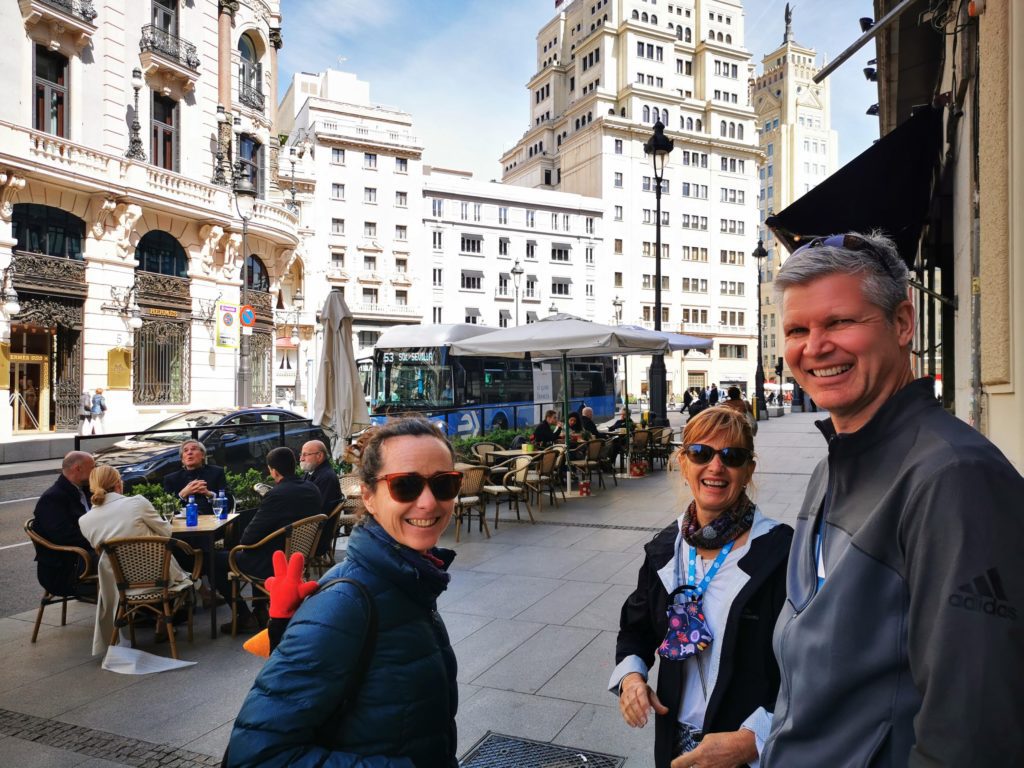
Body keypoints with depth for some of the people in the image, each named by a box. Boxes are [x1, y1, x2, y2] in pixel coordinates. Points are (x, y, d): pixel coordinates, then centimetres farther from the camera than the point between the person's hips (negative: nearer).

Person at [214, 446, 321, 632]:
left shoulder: (277, 494, -25)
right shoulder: (312, 489, -2)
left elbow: (248, 538, -19)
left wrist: (242, 540, 5)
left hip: (274, 564, -8)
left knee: (214, 559, 8)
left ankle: (244, 617, 12)